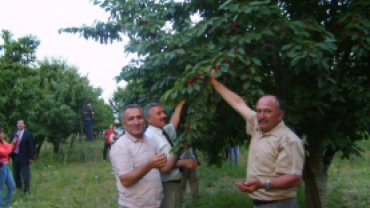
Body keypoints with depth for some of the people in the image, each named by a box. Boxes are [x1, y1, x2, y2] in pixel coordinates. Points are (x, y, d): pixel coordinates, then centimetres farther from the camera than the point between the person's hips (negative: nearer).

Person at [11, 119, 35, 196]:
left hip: (24, 158, -5)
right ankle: (18, 188, 24)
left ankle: (26, 190, 0)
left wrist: (31, 157, -10)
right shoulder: (13, 134, 11)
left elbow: (31, 146, -6)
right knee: (16, 174, 12)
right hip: (15, 157, 5)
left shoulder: (28, 134, -3)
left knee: (25, 175, -4)